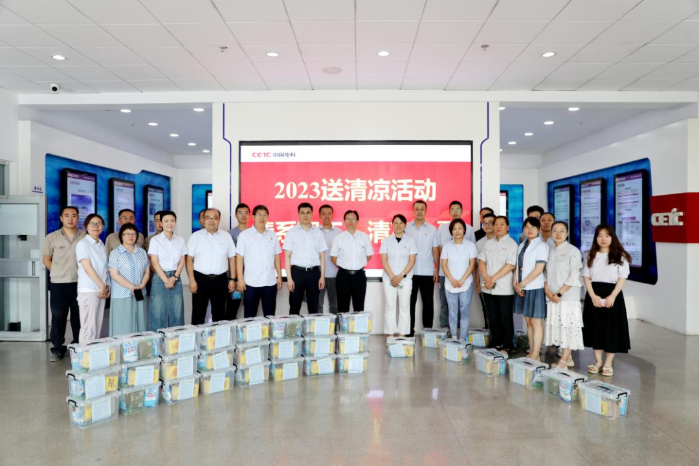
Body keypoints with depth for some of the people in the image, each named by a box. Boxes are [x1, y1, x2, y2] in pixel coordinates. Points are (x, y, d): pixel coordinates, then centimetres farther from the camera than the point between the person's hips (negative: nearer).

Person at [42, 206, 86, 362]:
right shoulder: (52, 237, 0)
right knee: (58, 317, 5)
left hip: (80, 283, 1)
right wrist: (58, 273, 1)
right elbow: (46, 259, 8)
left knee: (79, 316, 10)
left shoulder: (85, 237, 1)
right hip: (59, 284, 0)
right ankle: (57, 349, 18)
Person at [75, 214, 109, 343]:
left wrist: (107, 286, 5)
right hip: (88, 290, -7)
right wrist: (102, 286, -12)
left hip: (102, 290, 7)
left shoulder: (102, 245, 14)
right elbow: (88, 268, -13)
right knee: (89, 327, -5)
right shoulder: (82, 244, -7)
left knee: (98, 326, 9)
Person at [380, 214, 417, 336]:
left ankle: (402, 335, 8)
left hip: (406, 279, 0)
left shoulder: (410, 241, 3)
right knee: (390, 307, 2)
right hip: (389, 279, 1)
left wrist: (401, 276, -11)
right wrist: (392, 276, -10)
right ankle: (390, 335, 7)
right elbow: (384, 260, 0)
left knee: (404, 307, 2)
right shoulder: (386, 241, 5)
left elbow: (412, 261, -2)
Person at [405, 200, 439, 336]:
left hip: (427, 272, 0)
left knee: (428, 303, 6)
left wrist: (437, 270, 1)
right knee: (410, 302, 6)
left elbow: (435, 251, 6)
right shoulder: (406, 228, 3)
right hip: (410, 272, 0)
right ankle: (409, 331, 15)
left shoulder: (432, 229, 4)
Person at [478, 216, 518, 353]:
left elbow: (510, 265, -13)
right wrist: (486, 278, -9)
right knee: (492, 318, 12)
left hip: (504, 289, -5)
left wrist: (493, 278, -15)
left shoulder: (511, 244, -4)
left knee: (505, 319, 3)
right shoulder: (488, 243, 13)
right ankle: (495, 343, 24)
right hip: (488, 288, 5)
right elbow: (481, 261, 7)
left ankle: (508, 346, 15)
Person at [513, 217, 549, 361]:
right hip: (522, 289, 7)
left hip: (535, 288, -7)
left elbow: (539, 269, -14)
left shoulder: (541, 246, -7)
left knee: (536, 322, -1)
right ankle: (531, 353, 19)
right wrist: (515, 283, -3)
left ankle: (536, 355, 5)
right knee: (528, 322, 11)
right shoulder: (522, 245, 14)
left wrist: (522, 284, -13)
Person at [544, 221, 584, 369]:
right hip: (552, 297, 6)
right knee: (557, 326, 9)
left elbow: (574, 276, -11)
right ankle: (568, 359, 20)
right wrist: (548, 291, -4)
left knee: (568, 327, -4)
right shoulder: (550, 252, 12)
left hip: (568, 297, -6)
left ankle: (562, 362, -2)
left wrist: (559, 293, -14)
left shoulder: (573, 251, -5)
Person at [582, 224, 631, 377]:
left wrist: (612, 296, -17)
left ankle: (608, 364, 10)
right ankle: (598, 362, 19)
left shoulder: (620, 256, 0)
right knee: (596, 328, 7)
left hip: (612, 294, -2)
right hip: (594, 295, 2)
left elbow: (622, 278, -5)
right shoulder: (590, 255, 7)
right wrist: (593, 296, -10)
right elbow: (586, 277, 2)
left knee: (612, 328, 0)